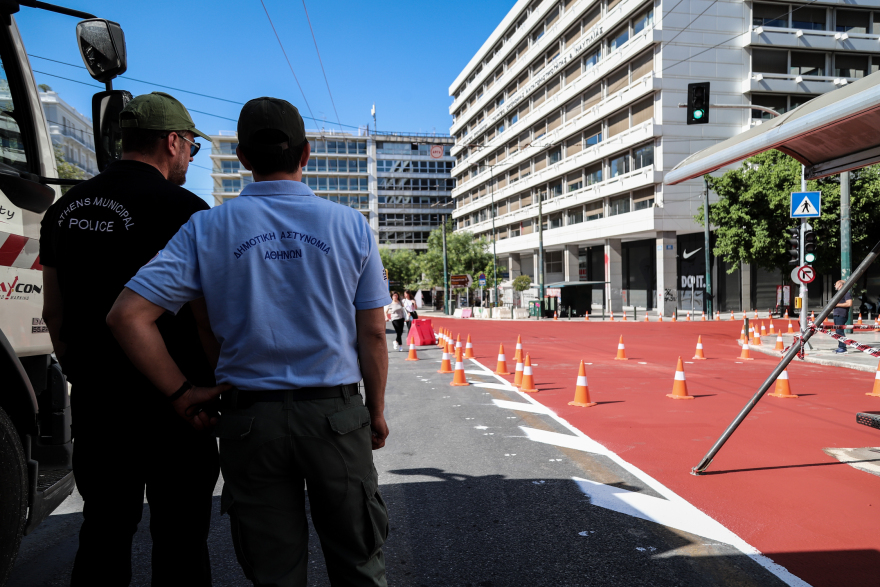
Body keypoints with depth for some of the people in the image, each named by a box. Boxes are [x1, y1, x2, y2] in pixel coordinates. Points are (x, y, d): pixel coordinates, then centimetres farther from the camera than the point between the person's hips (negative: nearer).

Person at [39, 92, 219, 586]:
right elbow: (208, 318, -15)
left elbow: (54, 314, 15)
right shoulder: (182, 208, -13)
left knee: (104, 531, 19)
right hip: (170, 402, -7)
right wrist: (224, 381, -3)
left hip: (93, 397, 7)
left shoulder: (66, 207, 10)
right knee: (179, 537, 6)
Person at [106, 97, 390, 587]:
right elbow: (372, 334, -3)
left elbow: (127, 316, -8)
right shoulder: (351, 225, -3)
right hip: (335, 412, 0)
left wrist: (182, 393, 0)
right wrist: (377, 411, 9)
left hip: (249, 417, 1)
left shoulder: (208, 228, -2)